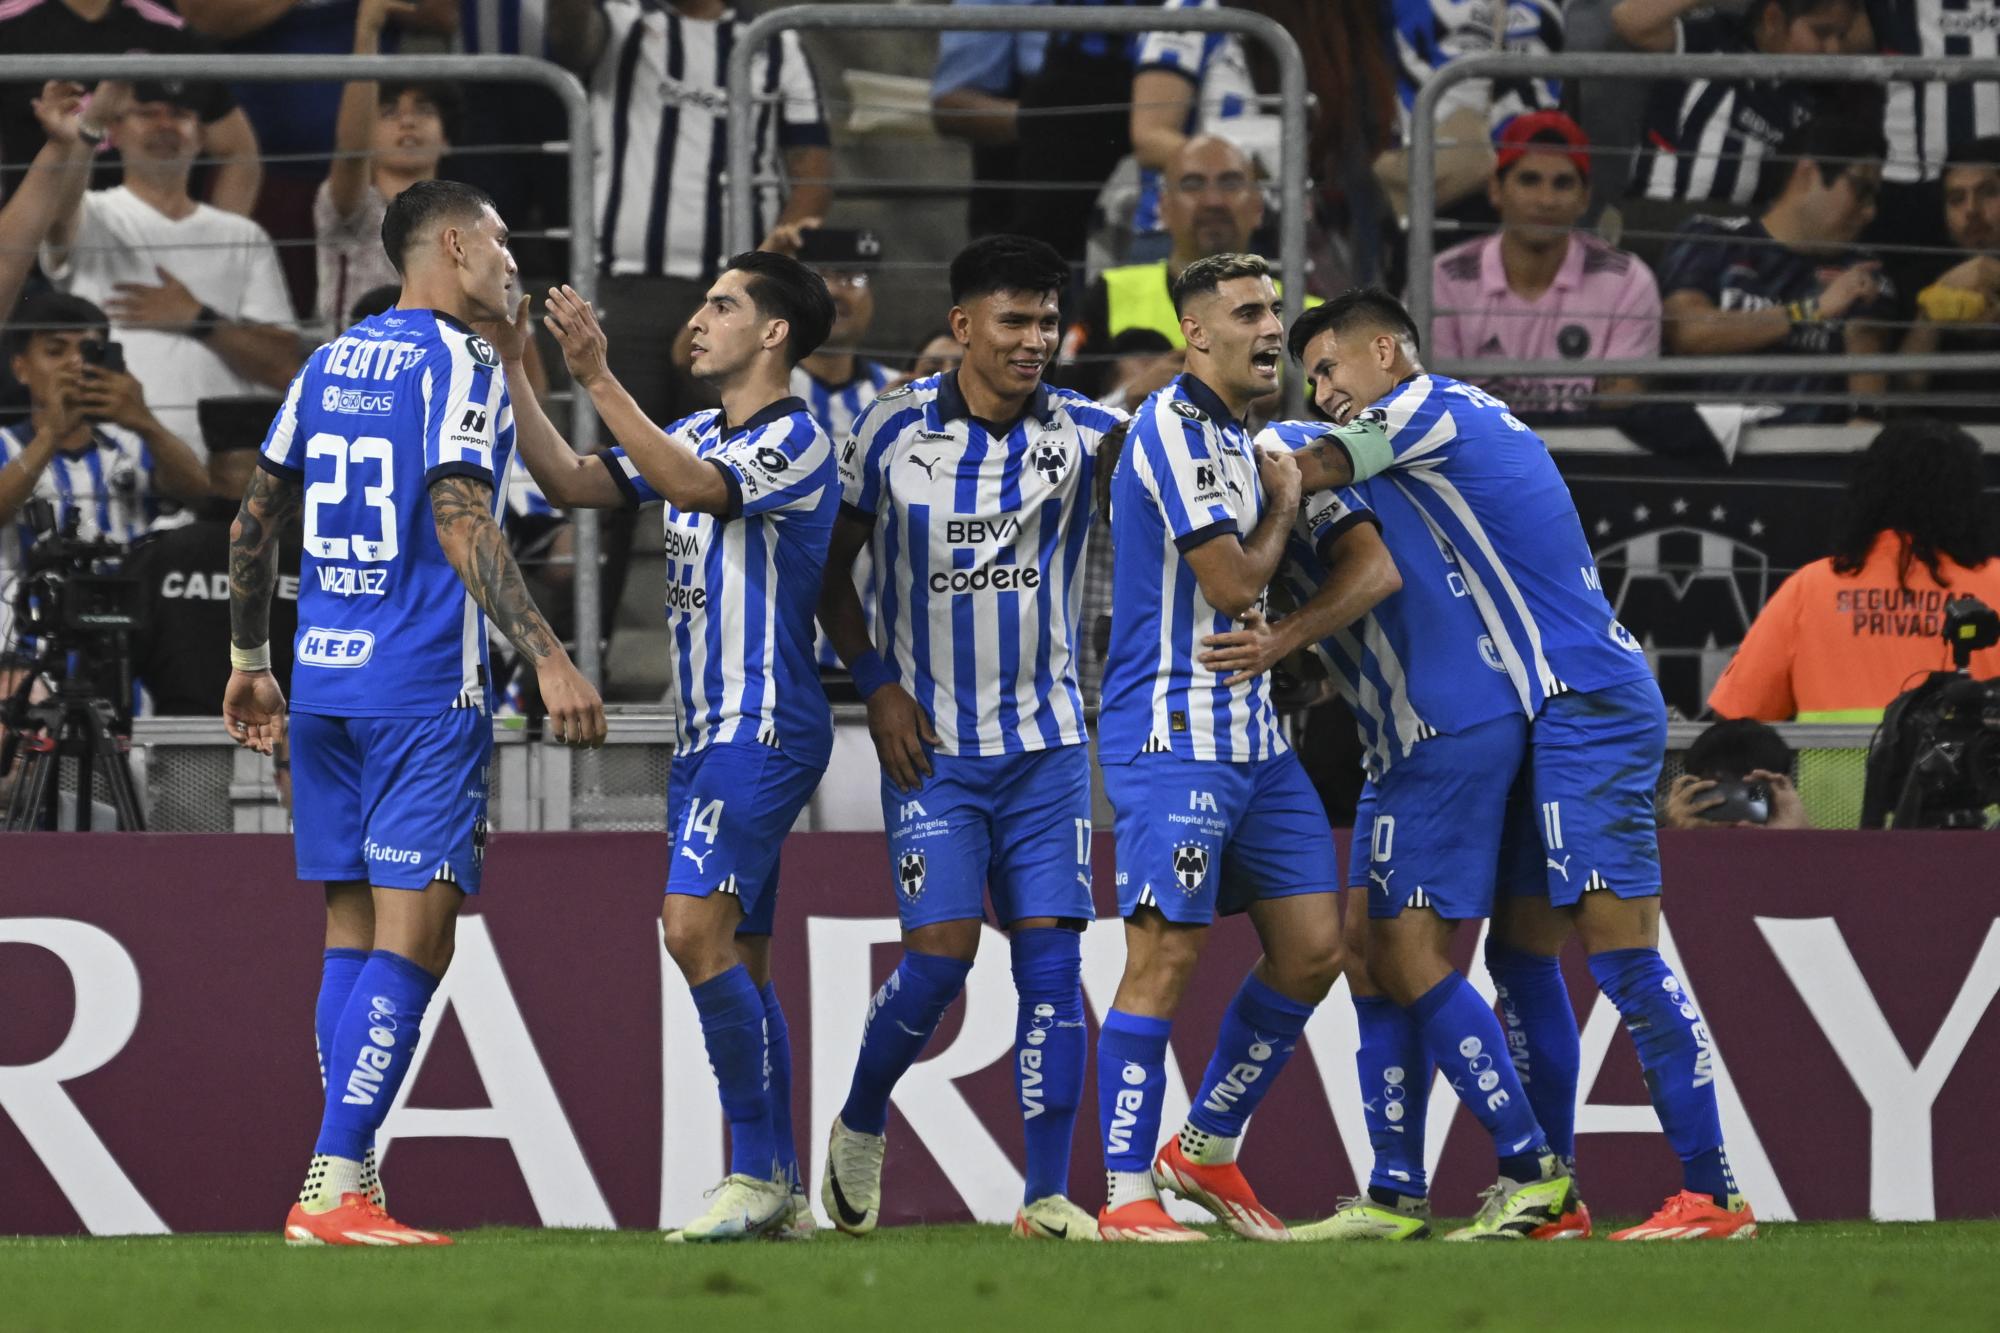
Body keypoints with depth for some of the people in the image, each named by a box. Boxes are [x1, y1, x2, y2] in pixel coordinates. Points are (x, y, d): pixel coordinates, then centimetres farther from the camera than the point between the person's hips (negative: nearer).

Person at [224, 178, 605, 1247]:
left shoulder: (329, 363, 15)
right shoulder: (458, 364, -7)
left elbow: (254, 523, 17)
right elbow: (461, 525, -19)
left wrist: (250, 661, 27)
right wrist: (548, 660, -23)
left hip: (323, 682, 8)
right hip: (425, 688, -8)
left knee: (350, 935, 11)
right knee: (411, 939, -8)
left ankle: (346, 1187, 9)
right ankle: (333, 1188, -15)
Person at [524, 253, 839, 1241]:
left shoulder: (796, 439, -10)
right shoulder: (698, 436, 16)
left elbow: (694, 488, -27)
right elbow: (573, 485, 13)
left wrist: (599, 381, -30)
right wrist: (513, 376, 4)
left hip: (765, 731, -9)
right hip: (706, 730, 9)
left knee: (697, 928, -19)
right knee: (736, 956, 8)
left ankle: (755, 1170, -15)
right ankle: (778, 1194, 10)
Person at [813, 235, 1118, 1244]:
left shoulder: (1081, 432, 0)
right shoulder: (892, 430, -2)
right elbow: (832, 568, 7)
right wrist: (875, 684, -3)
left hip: (1046, 742, 2)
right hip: (930, 742, -2)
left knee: (1051, 954, -5)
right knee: (939, 952, -10)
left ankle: (1047, 1194, -1)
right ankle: (859, 1129, 17)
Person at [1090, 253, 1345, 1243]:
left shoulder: (1235, 437, 18)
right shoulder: (1175, 429, -13)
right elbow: (1234, 583, -16)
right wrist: (1285, 504, 0)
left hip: (1251, 735, 10)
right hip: (1174, 738, -10)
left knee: (1311, 947, 7)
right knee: (1166, 954, -12)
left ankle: (1205, 1154, 20)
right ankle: (1125, 1197, -9)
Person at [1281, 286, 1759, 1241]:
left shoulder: (1426, 408, -6)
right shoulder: (1470, 418, 22)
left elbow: (1300, 476, -12)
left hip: (1588, 709, -10)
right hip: (1563, 711, 10)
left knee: (1620, 951, -11)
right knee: (1523, 948, 11)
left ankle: (1712, 1193, -12)